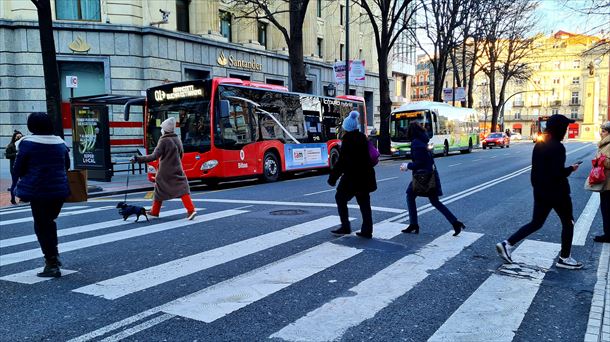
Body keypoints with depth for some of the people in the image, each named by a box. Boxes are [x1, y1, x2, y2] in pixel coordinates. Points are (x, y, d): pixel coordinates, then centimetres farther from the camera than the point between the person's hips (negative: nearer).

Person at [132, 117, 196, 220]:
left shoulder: (163, 141, -13)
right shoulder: (177, 139, 5)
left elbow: (154, 156, -19)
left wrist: (138, 159, -17)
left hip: (165, 171, -4)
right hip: (177, 170, 4)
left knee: (159, 191, 12)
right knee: (182, 189, -3)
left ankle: (154, 212, 25)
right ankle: (191, 210, -18)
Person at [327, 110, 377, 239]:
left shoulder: (348, 140, -16)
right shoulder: (363, 138, 8)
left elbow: (342, 161, -17)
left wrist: (332, 178, -11)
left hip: (352, 177, -7)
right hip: (365, 176, 8)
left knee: (340, 198, 10)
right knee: (364, 203, 11)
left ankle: (345, 227, 10)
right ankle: (367, 230, 13)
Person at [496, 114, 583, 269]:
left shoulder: (539, 145, 7)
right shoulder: (557, 147, -19)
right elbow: (558, 173, -21)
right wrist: (571, 168, -5)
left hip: (540, 191, 7)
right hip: (557, 192, -7)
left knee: (536, 223, 14)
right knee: (568, 223, 12)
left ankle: (507, 244, 2)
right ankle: (564, 258, 20)